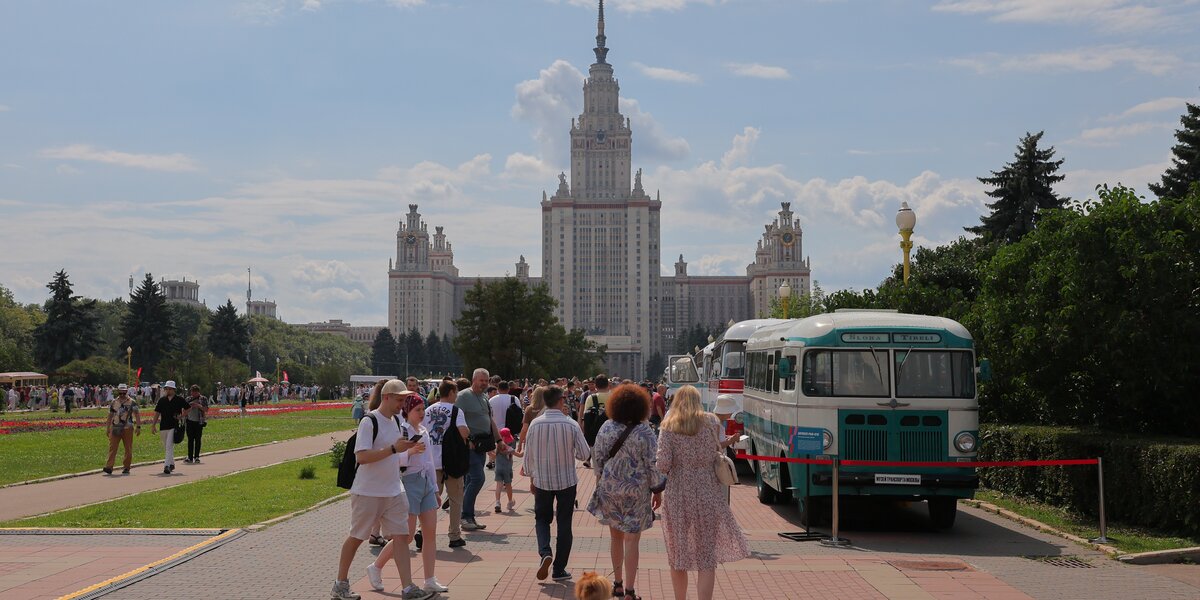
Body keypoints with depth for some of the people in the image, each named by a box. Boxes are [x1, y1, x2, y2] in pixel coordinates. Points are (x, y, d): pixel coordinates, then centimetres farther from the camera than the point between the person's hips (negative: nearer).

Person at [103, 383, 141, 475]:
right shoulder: (114, 402, 11)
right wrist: (108, 428, 18)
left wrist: (138, 426, -10)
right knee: (112, 447, -8)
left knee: (128, 449, 4)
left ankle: (126, 468, 13)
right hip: (115, 428, 2)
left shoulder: (132, 402, 1)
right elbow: (110, 415, 18)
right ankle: (109, 467, -13)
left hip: (127, 428, -2)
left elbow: (137, 415, -2)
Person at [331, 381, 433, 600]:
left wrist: (410, 450, 3)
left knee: (400, 536, 0)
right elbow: (361, 457, -24)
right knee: (356, 537, 6)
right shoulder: (369, 421, -16)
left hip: (394, 492, 7)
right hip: (367, 492, -7)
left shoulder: (395, 420, 10)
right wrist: (394, 449, -28)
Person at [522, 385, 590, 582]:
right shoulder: (571, 425, -11)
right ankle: (559, 569, 12)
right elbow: (584, 454, -8)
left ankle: (545, 553, -9)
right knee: (564, 523, 10)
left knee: (542, 519, 17)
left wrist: (531, 479, 12)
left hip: (542, 481, 1)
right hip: (567, 480, -1)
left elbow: (529, 455, -1)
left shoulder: (535, 424, -8)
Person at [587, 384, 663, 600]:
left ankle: (617, 583, 30)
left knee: (616, 535, 19)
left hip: (609, 488, 4)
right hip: (636, 491, -4)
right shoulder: (644, 432, -15)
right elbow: (652, 464, -13)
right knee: (631, 540, 2)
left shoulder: (606, 428, -3)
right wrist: (657, 491, -1)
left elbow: (597, 457, 4)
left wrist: (600, 479, 19)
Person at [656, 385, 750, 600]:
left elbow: (663, 464, -10)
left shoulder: (668, 427, -2)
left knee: (677, 557, 14)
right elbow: (717, 451, 9)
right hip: (708, 491, 0)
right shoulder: (711, 421, 2)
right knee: (707, 556, 3)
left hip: (678, 493, 0)